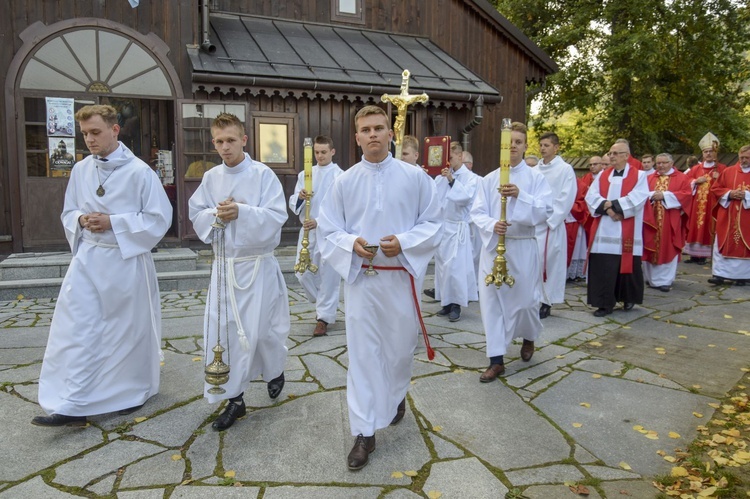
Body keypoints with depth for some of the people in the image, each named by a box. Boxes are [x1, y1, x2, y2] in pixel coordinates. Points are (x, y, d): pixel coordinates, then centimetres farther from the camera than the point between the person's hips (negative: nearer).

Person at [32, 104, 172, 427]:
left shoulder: (139, 171, -11)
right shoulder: (80, 170, 5)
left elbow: (159, 218, -11)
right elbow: (68, 213, 15)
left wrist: (113, 223, -17)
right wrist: (81, 220, -8)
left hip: (126, 260, -4)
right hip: (87, 259, 4)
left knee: (129, 329, 9)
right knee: (75, 329, -1)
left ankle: (135, 392, 31)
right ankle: (73, 406, 7)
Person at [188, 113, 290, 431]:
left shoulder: (263, 174, -8)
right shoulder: (211, 177, 6)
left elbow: (276, 216, -14)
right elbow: (196, 213, 9)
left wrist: (242, 211, -26)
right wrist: (215, 214, -12)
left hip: (257, 264, -4)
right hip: (223, 262, 4)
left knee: (261, 329, 4)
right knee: (221, 330, 3)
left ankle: (275, 370, 38)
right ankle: (233, 399, 18)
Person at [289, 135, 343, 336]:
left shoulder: (339, 176, -6)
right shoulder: (305, 174, 9)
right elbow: (293, 203, 6)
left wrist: (319, 222, -27)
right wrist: (300, 197, -17)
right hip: (307, 230, 5)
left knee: (328, 276, -1)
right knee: (303, 273, 9)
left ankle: (324, 317, 11)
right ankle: (323, 304, 33)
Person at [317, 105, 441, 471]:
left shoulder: (415, 177, -1)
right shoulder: (344, 182, 1)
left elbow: (432, 224, 1)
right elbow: (327, 231, 3)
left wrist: (403, 242, -16)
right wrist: (351, 243, -17)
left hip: (401, 275, 0)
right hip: (360, 277, 0)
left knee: (400, 347, 14)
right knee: (362, 352, 2)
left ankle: (395, 397, 45)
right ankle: (364, 432, 12)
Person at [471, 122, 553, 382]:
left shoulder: (536, 177, 0)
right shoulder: (489, 179, 6)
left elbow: (546, 211, -10)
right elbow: (477, 212, 1)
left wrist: (520, 195, -23)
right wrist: (492, 225, -20)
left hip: (523, 247, -2)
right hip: (493, 245, 2)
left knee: (525, 299, 6)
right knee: (491, 299, -1)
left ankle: (529, 337, 40)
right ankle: (496, 359, 9)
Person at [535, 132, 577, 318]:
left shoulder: (565, 170, -2)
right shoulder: (535, 170, 13)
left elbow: (566, 199, -7)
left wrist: (549, 219, -11)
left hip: (551, 225, -4)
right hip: (532, 224, 5)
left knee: (547, 263, -2)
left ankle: (546, 302, 9)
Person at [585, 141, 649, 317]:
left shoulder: (639, 175, 3)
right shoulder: (602, 175, 12)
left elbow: (637, 199, -12)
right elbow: (591, 196, 0)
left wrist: (611, 204, -14)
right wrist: (607, 208, -16)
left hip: (626, 232, -2)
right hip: (604, 231, 2)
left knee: (627, 265, 6)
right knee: (603, 267, -3)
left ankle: (629, 299, 27)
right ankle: (605, 303, 4)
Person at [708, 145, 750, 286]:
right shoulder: (728, 171, 7)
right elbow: (715, 189, 7)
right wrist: (729, 193, -10)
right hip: (727, 217, 1)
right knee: (723, 244, 0)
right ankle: (719, 274, 3)